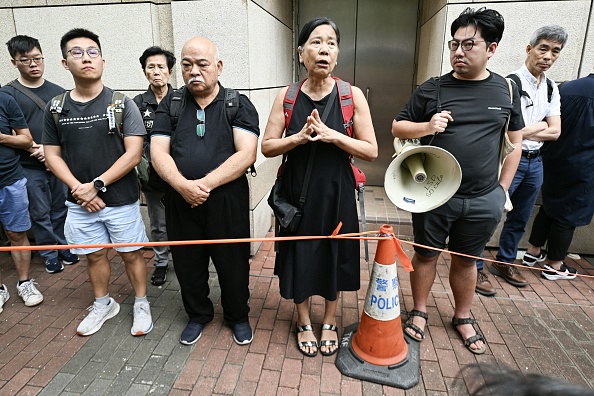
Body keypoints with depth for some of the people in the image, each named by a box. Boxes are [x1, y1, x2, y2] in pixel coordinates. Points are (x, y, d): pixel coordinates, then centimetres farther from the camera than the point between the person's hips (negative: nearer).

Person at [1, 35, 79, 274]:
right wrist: (36, 150, -18)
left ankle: (64, 248, 26)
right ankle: (50, 255, 19)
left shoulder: (57, 92, 9)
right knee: (40, 214, 6)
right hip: (30, 167, -2)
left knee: (61, 209, 11)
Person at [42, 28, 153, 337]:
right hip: (80, 203, 4)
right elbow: (52, 155, 6)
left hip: (121, 199, -3)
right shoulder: (56, 108, 3)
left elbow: (133, 154, -12)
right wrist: (79, 189, -9)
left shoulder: (122, 104, -7)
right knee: (94, 255, 17)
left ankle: (142, 304, 28)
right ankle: (103, 305, 38)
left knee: (131, 253, 8)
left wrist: (97, 185, -15)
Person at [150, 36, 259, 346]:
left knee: (233, 263, 10)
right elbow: (158, 152, -2)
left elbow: (246, 154, -13)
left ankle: (238, 316, 36)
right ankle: (198, 315, 40)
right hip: (180, 201, 3)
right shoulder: (170, 105, 7)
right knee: (188, 264, 15)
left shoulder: (239, 104, -1)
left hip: (227, 201, -2)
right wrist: (183, 186, -20)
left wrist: (205, 183, -20)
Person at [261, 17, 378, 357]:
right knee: (299, 257, 11)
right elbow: (267, 147, -2)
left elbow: (371, 151, -8)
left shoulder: (353, 96, -6)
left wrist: (332, 135, -21)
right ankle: (304, 322, 37)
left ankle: (330, 322, 39)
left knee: (332, 257, 13)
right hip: (297, 191, 1)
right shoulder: (286, 97, -2)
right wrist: (299, 137, -19)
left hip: (335, 192, 0)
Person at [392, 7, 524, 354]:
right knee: (426, 254, 12)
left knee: (466, 259, 16)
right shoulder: (432, 89, -2)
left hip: (483, 200, 2)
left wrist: (503, 188, 6)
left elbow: (515, 142, 11)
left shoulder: (507, 90, 4)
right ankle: (420, 310, 33)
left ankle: (463, 317, 38)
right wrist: (427, 126, -17)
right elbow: (398, 127, 3)